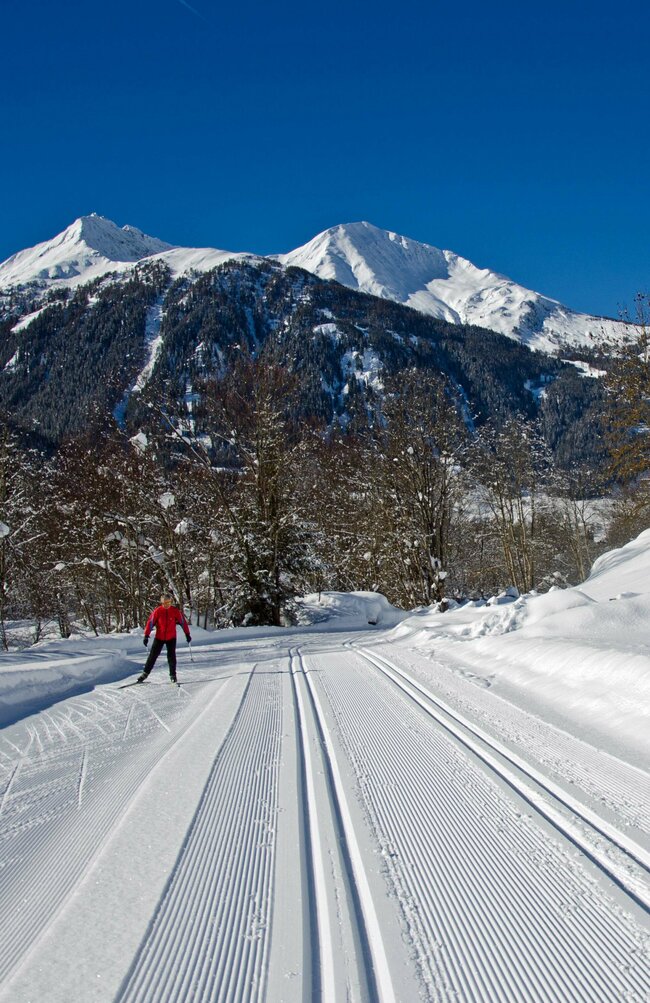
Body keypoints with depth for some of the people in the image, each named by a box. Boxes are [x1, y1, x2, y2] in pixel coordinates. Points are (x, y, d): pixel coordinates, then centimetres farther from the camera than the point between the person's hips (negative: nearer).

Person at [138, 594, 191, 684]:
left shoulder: (175, 611, -9)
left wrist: (187, 634, -1)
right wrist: (146, 635, -14)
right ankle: (145, 673, 11)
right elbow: (150, 622, -9)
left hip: (171, 638, 0)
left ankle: (173, 675, 11)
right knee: (153, 655, 2)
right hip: (159, 637, 0)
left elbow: (183, 622, -2)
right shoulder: (157, 611, -11)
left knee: (171, 656, -1)